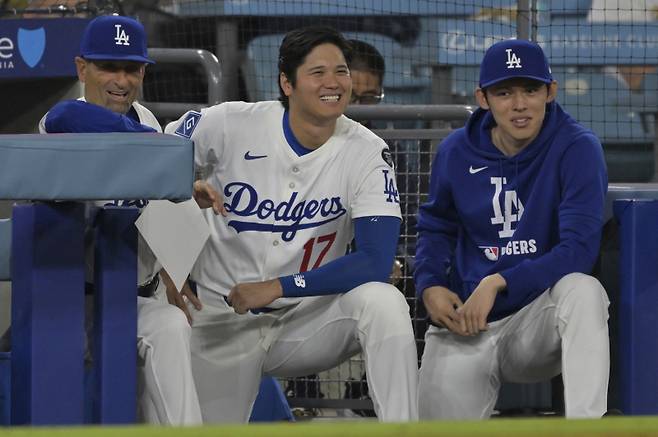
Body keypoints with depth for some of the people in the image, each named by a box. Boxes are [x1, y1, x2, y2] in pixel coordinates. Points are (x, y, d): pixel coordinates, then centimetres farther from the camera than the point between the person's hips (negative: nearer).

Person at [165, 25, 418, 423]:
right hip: (223, 322, 0)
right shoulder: (231, 124, -10)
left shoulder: (367, 152, -11)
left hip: (308, 317, 0)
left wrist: (279, 287, -23)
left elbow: (376, 262, -20)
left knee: (383, 301, -29)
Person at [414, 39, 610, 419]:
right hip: (464, 323, 3)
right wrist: (430, 285, -1)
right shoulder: (457, 152, 2)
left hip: (540, 322, -3)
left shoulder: (577, 149, -11)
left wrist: (497, 283, -26)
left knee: (582, 291, -36)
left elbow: (579, 250, -19)